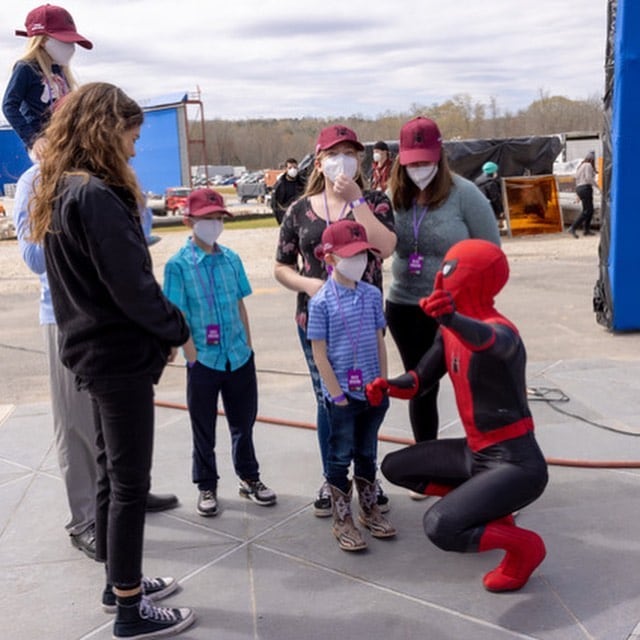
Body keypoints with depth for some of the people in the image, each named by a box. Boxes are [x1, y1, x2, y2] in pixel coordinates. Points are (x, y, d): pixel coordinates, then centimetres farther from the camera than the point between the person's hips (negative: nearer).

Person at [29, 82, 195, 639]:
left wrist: (161, 331, 9)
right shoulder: (96, 196, -20)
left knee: (113, 471, 19)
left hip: (94, 349, 10)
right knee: (130, 481, 1)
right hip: (121, 354, -10)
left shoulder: (61, 193, 10)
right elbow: (131, 285, -22)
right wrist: (177, 331, -7)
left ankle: (120, 580, 34)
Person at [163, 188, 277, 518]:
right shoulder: (178, 265, -8)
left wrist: (247, 346, 7)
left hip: (240, 357, 4)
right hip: (204, 361, -3)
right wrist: (193, 357, -13)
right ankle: (206, 486, 28)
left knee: (244, 421, 16)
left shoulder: (231, 258, 4)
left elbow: (240, 306, 10)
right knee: (204, 429, 11)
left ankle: (249, 478, 33)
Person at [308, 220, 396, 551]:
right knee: (340, 457, 9)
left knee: (367, 453, 19)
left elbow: (379, 342, 7)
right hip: (342, 395, -4)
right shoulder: (321, 302, -12)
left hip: (372, 391, 5)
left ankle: (369, 510, 35)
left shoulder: (372, 294, 2)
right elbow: (319, 354, -11)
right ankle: (342, 521, 22)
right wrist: (337, 394, -12)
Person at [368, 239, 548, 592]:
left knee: (440, 527, -28)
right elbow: (420, 379, 9)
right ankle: (489, 510, 20)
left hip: (516, 465, -9)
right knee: (395, 467, 18)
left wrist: (452, 318, -70)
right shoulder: (449, 331, 4)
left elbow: (487, 338, -48)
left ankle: (524, 546, 0)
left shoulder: (501, 329, -23)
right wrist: (387, 386, -13)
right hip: (475, 453, 9)